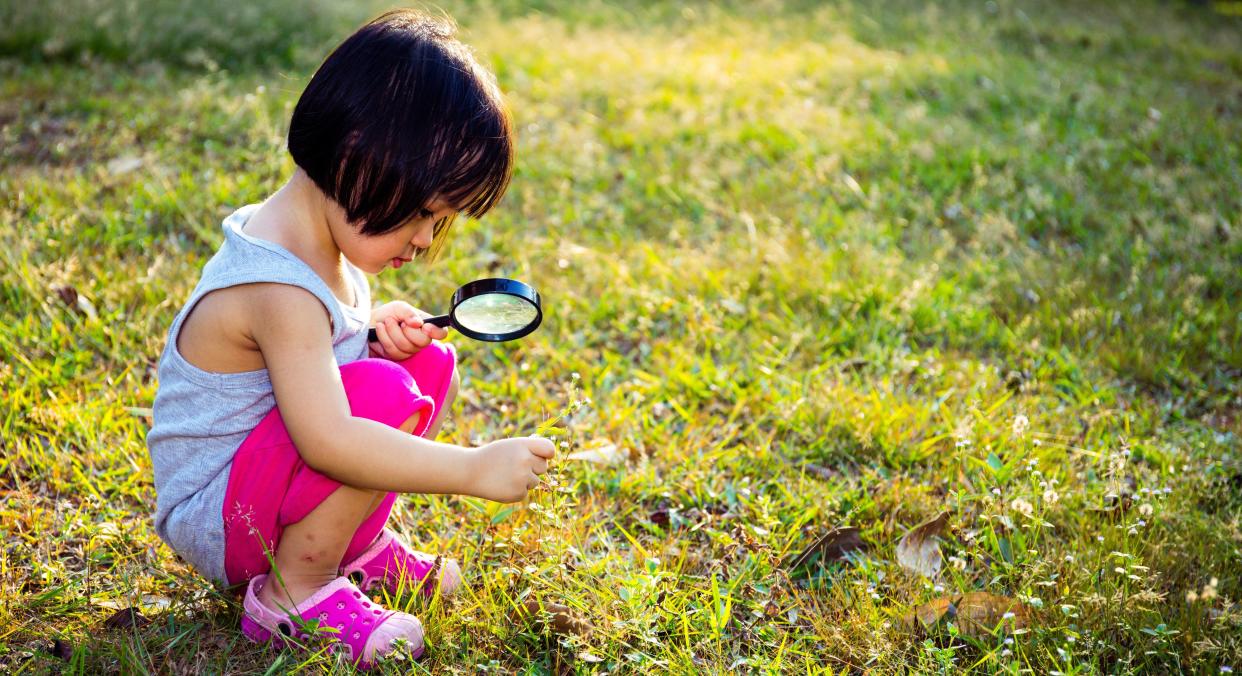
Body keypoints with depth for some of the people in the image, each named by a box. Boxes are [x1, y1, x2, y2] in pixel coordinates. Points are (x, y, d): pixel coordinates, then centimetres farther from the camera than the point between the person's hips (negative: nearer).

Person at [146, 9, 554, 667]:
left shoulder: (316, 244, 1)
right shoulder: (278, 292, -29)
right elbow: (329, 442, -37)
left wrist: (378, 326, -1)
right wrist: (473, 469, -34)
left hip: (265, 473, 10)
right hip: (212, 523, -10)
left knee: (432, 363, 2)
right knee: (385, 394, -31)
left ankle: (355, 541, 7)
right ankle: (295, 591, -15)